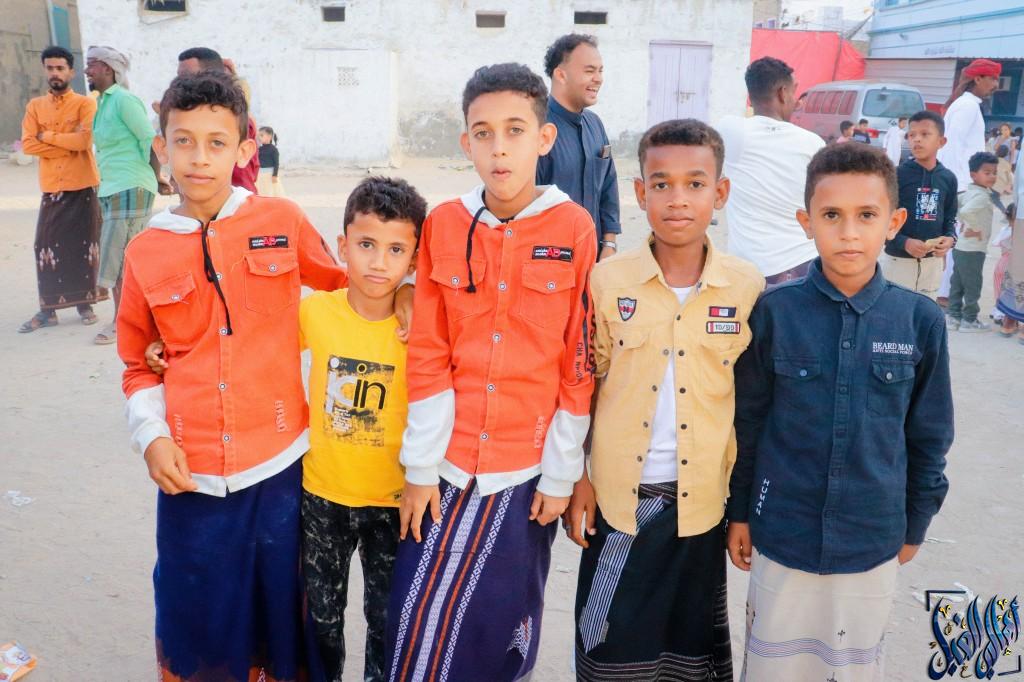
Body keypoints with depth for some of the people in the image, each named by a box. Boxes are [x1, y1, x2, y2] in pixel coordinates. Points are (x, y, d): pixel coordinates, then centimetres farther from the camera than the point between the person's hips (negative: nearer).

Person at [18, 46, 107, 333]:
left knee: (84, 245, 2)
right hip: (51, 188, 3)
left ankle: (85, 303, 14)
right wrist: (68, 144, -10)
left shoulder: (85, 103, -1)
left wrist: (47, 136, -7)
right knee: (46, 247, 2)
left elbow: (84, 139, -16)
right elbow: (27, 144, -2)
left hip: (83, 187, -3)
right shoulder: (35, 106, 10)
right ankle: (47, 309, 9)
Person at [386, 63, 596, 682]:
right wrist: (421, 466, -1)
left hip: (528, 471, -1)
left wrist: (561, 473, -2)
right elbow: (428, 357, 0)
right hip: (449, 466, 1)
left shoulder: (573, 228, -6)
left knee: (508, 624, 14)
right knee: (422, 629, 6)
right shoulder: (443, 225, -1)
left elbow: (580, 362, -4)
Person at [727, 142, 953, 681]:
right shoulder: (775, 311, -11)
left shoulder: (920, 320, -8)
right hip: (782, 532, -1)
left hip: (874, 540, 1)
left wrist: (914, 525, 10)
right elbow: (746, 420, -2)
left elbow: (929, 434, 3)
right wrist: (738, 512, 3)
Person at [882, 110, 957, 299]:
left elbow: (949, 218, 13)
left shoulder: (948, 178, 4)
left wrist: (950, 238, -8)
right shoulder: (897, 175, -10)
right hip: (898, 260, -5)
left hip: (933, 262, 5)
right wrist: (904, 242, -22)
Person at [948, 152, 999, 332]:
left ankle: (954, 317, 22)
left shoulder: (969, 192, 7)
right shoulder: (983, 196, -20)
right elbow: (964, 211, -35)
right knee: (973, 287, 3)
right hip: (972, 250, -9)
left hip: (961, 248, 9)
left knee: (957, 285, 14)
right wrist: (976, 228, -21)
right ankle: (969, 320, 13)